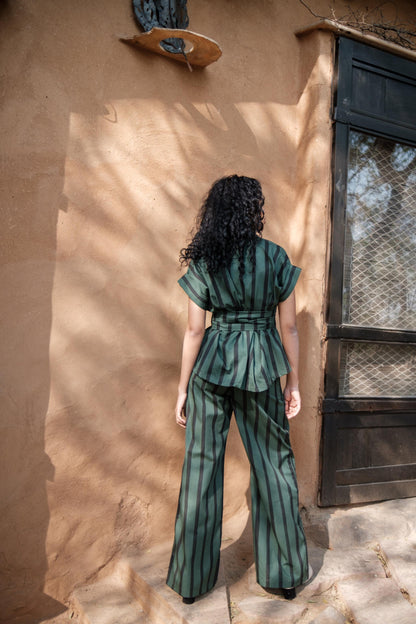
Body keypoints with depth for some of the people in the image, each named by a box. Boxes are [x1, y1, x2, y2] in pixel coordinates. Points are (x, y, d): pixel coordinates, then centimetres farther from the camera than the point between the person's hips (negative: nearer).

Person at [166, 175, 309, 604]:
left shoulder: (203, 262, 0)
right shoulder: (276, 257, -2)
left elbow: (195, 330, -2)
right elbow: (289, 327, -1)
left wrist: (183, 388, 5)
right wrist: (294, 382, 8)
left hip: (211, 367, 1)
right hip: (261, 370, 0)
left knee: (202, 466, 10)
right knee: (272, 465, 13)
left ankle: (192, 580, 24)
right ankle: (285, 574, 27)